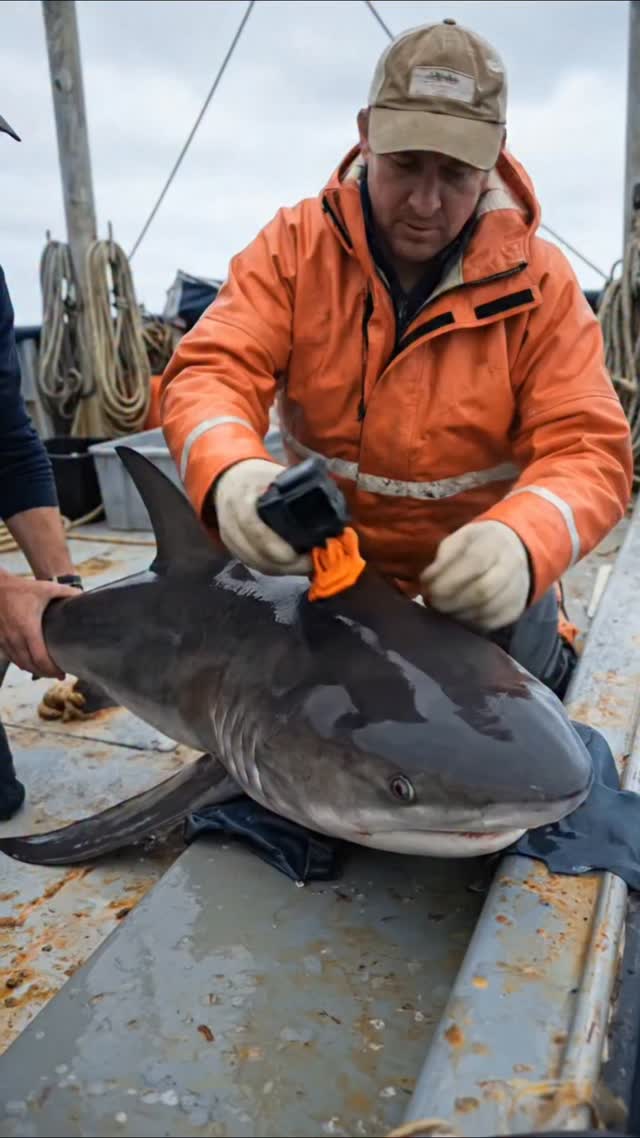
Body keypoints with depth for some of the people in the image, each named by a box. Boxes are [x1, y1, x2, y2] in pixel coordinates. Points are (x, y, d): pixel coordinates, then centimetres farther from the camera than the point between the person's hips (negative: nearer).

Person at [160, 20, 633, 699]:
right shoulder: (295, 246, -9)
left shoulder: (538, 283, -12)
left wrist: (521, 541, -41)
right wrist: (229, 474, -42)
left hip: (478, 591, 0)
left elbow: (589, 451, -18)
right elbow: (211, 371, -18)